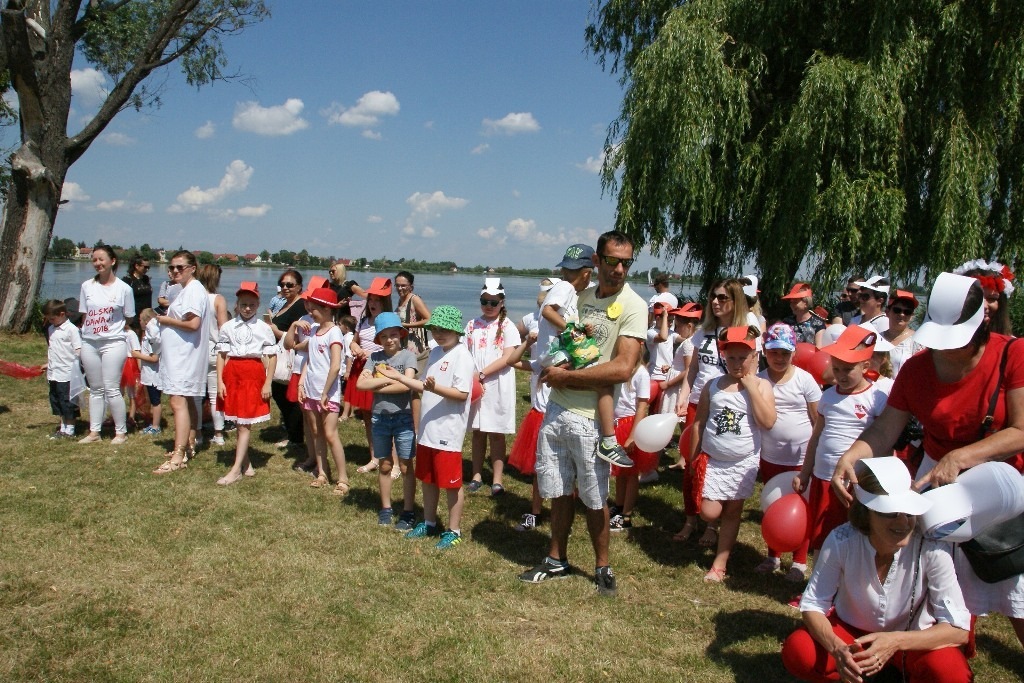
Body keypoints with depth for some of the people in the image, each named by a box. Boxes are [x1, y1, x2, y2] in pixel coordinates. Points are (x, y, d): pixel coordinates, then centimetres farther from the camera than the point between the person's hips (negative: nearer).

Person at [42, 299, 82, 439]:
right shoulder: (50, 329, 13)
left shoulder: (72, 329, -12)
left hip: (67, 373, -8)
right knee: (55, 400, 13)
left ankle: (69, 430, 7)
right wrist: (48, 364, 24)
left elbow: (78, 350, -14)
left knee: (66, 402, -2)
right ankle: (63, 427, 23)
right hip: (53, 373, 8)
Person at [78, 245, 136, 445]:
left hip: (113, 343, -4)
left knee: (112, 390, -5)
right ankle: (94, 431, 20)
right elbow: (84, 314, 12)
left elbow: (129, 318, 4)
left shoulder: (124, 288, -3)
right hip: (89, 344, 4)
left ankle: (121, 432, 7)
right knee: (95, 389, 12)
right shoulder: (87, 286, 6)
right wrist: (86, 331, 5)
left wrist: (112, 328, 0)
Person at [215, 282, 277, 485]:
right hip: (232, 372, 3)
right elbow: (222, 354, 5)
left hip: (254, 373, -3)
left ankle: (236, 469, 0)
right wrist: (220, 381, -1)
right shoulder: (227, 327, 5)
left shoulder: (264, 328, -2)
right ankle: (246, 464, 21)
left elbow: (272, 356, -2)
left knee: (245, 423, -2)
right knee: (238, 422, 9)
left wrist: (268, 383, -7)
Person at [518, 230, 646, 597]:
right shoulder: (581, 296, 8)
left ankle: (603, 567, 29)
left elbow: (622, 368, -21)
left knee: (594, 498, 9)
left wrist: (565, 376, -15)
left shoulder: (633, 306, -11)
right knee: (560, 490, 16)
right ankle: (557, 560, 33)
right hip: (556, 409, 5)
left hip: (591, 418, -5)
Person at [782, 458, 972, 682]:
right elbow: (812, 604, -17)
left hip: (912, 640, 0)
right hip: (853, 631, 1)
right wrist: (837, 648, -37)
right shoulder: (841, 541, -25)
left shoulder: (930, 548, -26)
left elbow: (958, 629, -23)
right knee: (797, 652, -26)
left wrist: (896, 641, -39)